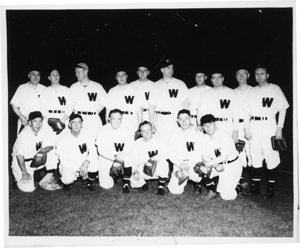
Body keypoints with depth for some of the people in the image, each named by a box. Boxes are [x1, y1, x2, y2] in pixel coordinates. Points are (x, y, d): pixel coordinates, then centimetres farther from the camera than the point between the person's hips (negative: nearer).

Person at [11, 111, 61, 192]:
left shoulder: (42, 131, -6)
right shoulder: (24, 134, -25)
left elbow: (48, 147, 4)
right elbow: (19, 155, -22)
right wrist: (24, 173, -20)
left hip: (35, 159, 7)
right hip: (21, 162, -6)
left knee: (52, 153, -15)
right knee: (28, 188, -18)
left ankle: (46, 181, -7)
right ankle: (19, 176, 14)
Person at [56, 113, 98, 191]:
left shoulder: (87, 133, -12)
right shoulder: (64, 138, -16)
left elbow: (93, 152, -14)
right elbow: (63, 159, -13)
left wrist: (86, 163, -32)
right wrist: (77, 170, -22)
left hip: (83, 162, 2)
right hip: (68, 165, -2)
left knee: (94, 161, -29)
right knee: (68, 179, -32)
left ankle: (90, 183, -1)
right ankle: (66, 181, 9)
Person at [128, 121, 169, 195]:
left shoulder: (159, 140, -7)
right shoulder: (137, 143, 0)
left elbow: (166, 154, -22)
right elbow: (132, 159, -5)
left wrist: (152, 160, -29)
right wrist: (135, 171, -22)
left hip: (158, 170, -1)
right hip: (143, 171, 1)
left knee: (163, 161, -33)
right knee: (134, 182, -25)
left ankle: (161, 185, -11)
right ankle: (144, 181, 14)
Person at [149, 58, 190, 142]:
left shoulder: (180, 84, 9)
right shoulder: (155, 86, 12)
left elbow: (185, 104, 6)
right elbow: (152, 106, 10)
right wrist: (151, 123, 2)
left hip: (176, 120, -1)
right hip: (160, 120, 1)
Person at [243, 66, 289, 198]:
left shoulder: (275, 89, 3)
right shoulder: (252, 91, 13)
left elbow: (282, 108, 0)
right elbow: (247, 110, 11)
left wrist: (279, 128, -7)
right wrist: (246, 128, 3)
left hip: (268, 125, -3)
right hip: (253, 126, 4)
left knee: (271, 156, -4)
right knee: (255, 157, 5)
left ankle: (270, 188, 7)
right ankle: (255, 187, 13)